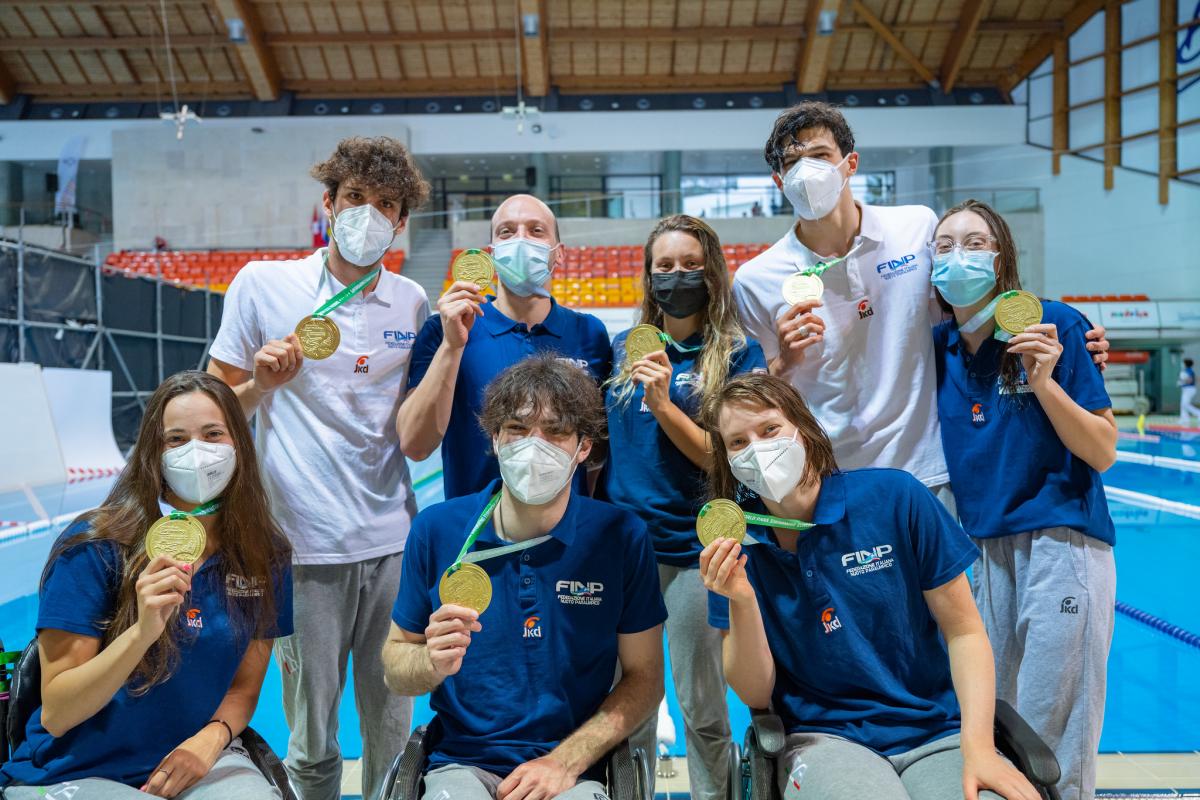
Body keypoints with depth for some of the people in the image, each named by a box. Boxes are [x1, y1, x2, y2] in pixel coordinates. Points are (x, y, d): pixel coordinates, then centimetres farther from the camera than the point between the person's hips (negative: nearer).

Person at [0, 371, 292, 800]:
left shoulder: (266, 555, -5)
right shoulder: (92, 547, -15)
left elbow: (245, 686, 5)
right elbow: (55, 715, -15)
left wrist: (213, 736, -16)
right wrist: (142, 632, -30)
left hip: (194, 759, 3)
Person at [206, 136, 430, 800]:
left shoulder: (412, 303, 6)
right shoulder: (262, 284, -1)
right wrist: (261, 384, -16)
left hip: (393, 543, 2)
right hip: (304, 545, -2)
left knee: (393, 730, 13)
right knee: (311, 739, 11)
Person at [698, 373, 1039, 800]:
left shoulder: (894, 497, -8)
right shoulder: (733, 545, -4)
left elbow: (964, 632, -2)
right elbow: (756, 694, -3)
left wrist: (978, 747, -15)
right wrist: (741, 601, -20)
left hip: (936, 730, 1)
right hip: (823, 737, 0)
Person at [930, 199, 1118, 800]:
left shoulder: (1054, 325, -9)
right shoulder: (938, 347, 4)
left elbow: (1102, 453, -8)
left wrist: (1043, 381, -24)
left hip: (1061, 542, -5)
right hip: (981, 548, 5)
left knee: (1052, 744, 3)